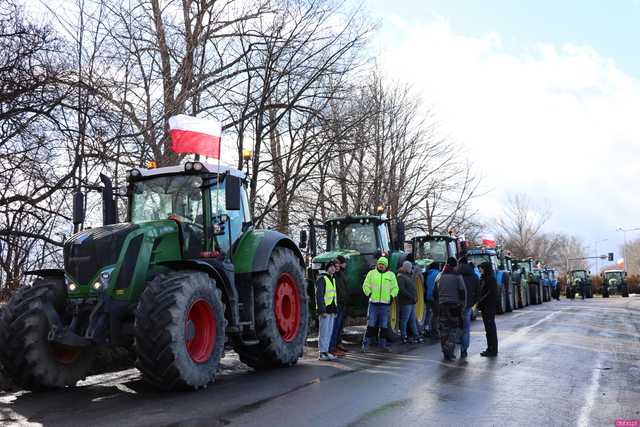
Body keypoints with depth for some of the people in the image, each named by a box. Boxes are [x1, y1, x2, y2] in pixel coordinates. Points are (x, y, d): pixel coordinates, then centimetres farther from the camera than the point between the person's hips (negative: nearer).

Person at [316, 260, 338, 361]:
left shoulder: (333, 279, 18)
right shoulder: (322, 279, -10)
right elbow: (319, 295, -16)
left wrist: (335, 310, 18)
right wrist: (322, 310, -21)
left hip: (331, 310, 9)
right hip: (324, 309, -9)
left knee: (329, 331, 12)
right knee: (324, 331, -6)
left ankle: (326, 351, 19)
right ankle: (322, 353, -2)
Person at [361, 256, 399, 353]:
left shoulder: (391, 275, 10)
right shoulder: (371, 273, 7)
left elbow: (395, 288, 13)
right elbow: (365, 285, 7)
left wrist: (392, 296, -1)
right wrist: (369, 294, -7)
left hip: (385, 303, 2)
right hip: (373, 303, -2)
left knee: (384, 326, 8)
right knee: (371, 325, -3)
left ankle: (383, 344, 17)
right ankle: (365, 344, 2)